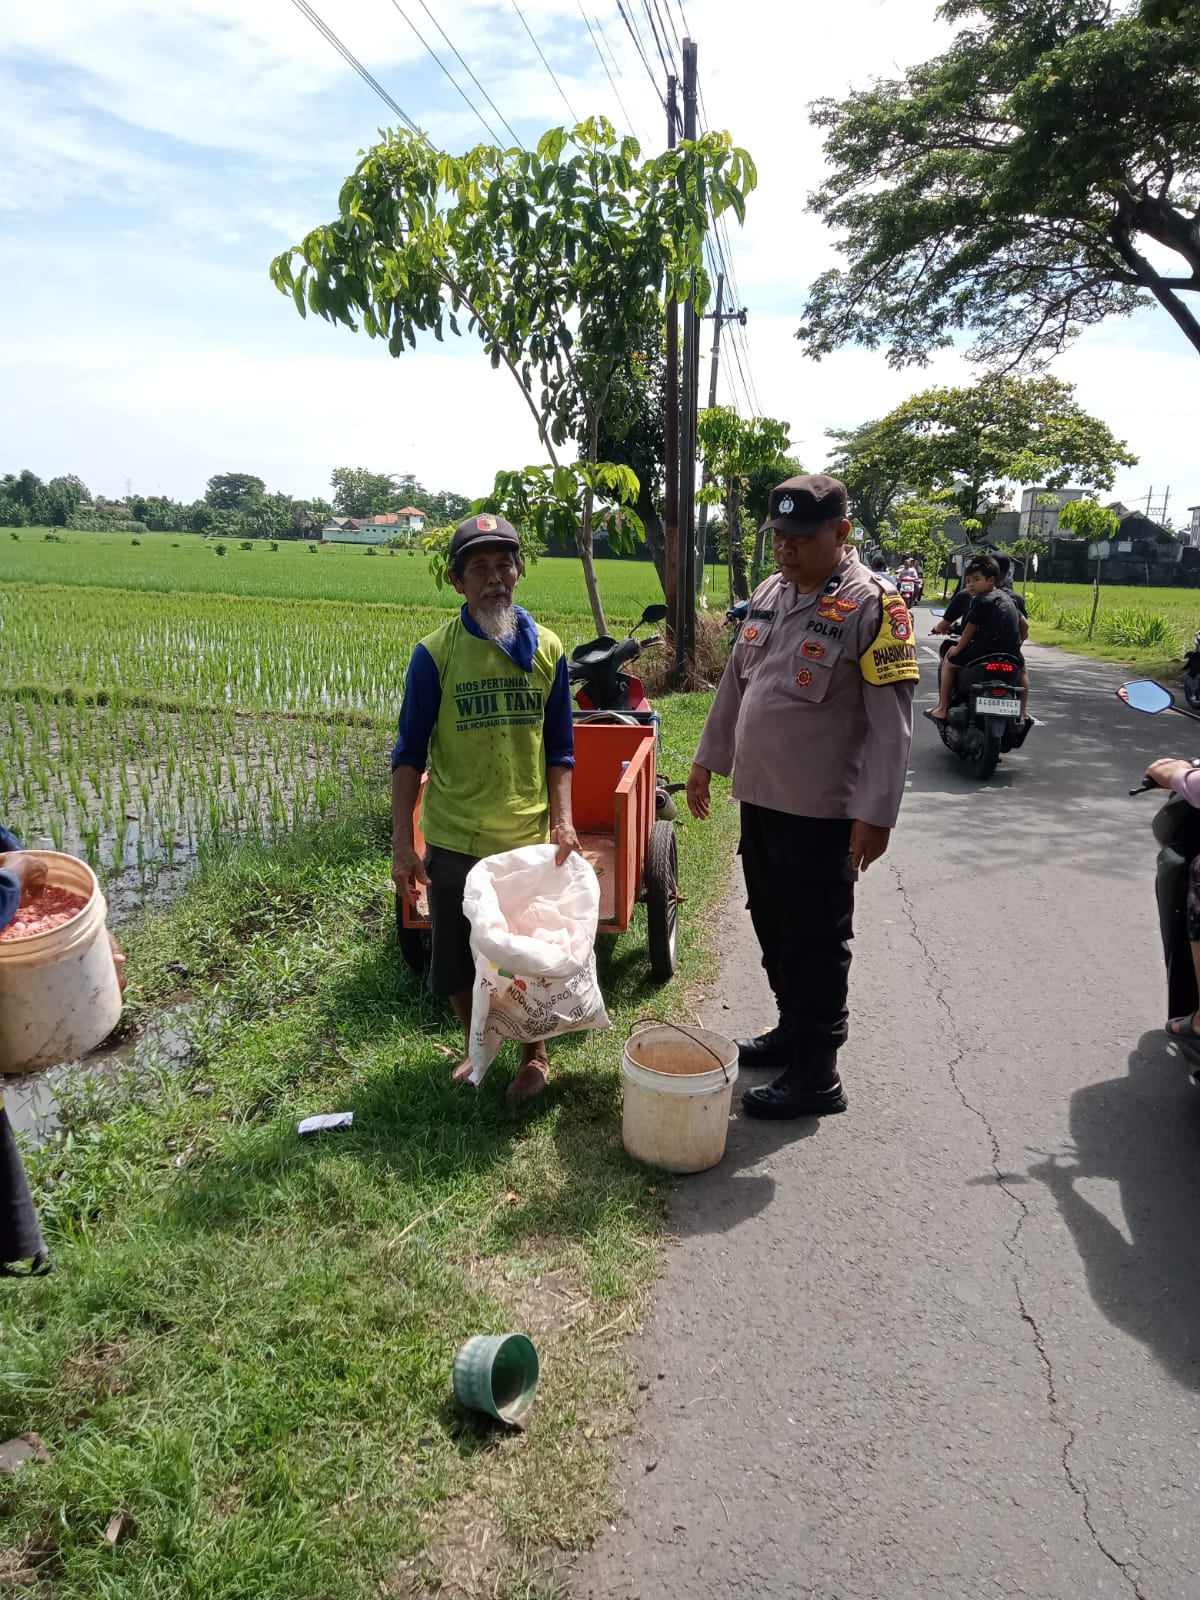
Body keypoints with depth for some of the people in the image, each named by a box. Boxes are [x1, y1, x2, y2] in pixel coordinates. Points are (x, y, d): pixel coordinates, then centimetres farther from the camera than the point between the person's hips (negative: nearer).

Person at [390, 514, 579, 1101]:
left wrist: (563, 821, -8)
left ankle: (534, 1056, 36)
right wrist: (402, 845, -10)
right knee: (456, 960, 13)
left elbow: (559, 750, 4)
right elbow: (409, 755, -5)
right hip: (453, 841, 0)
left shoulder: (547, 649, -2)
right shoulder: (436, 653, -8)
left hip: (530, 838, 1)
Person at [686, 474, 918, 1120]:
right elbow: (734, 684, 18)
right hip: (759, 798, 8)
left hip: (822, 811, -7)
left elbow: (891, 721, -16)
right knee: (773, 928, 18)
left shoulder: (872, 605, -13)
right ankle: (792, 1030, 36)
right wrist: (707, 760, 19)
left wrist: (875, 813, -20)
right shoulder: (769, 593, 10)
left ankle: (816, 1075, 14)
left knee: (815, 941, 2)